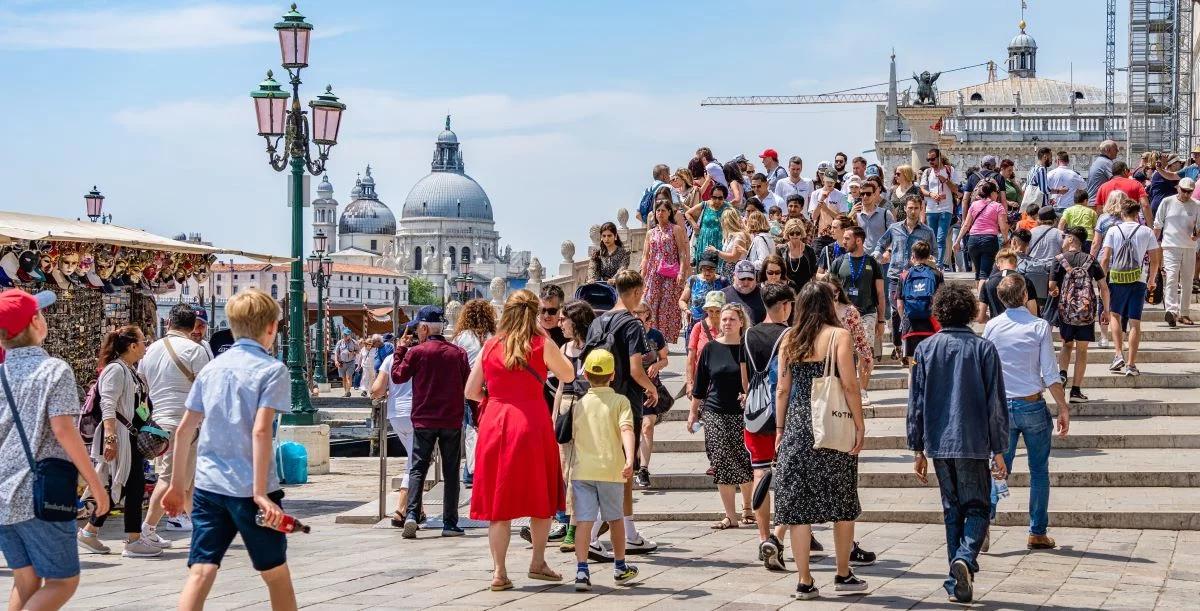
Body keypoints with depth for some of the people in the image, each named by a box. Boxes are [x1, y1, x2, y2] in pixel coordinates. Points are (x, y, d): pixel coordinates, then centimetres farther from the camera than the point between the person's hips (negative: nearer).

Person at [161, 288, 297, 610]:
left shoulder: (211, 369, 11)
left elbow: (184, 429, 12)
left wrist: (177, 483, 22)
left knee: (200, 572, -2)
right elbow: (260, 430, -17)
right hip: (249, 487, -4)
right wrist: (261, 493, -19)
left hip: (208, 485, 4)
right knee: (276, 574, 11)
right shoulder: (272, 369, -6)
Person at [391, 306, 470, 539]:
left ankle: (412, 515, -14)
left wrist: (399, 351, 14)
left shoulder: (417, 352, -7)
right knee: (450, 472, 7)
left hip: (424, 421, -2)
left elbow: (398, 376, 3)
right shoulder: (458, 353, 2)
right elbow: (469, 387, 4)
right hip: (452, 421, 2)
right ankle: (450, 524, 5)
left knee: (417, 469, 3)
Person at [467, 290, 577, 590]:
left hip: (494, 422, 3)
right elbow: (568, 375, 10)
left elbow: (471, 392, 9)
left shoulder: (490, 347, 5)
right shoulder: (541, 345, -3)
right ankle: (538, 562, 19)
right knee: (541, 497, 14)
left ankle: (499, 572, 1)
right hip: (531, 422, -2)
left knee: (498, 501, 5)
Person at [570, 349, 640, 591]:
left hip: (581, 470, 1)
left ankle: (581, 570, -16)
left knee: (584, 520, -3)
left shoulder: (579, 404, 8)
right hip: (610, 469, -1)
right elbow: (626, 430, -16)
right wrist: (630, 459, -26)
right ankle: (620, 568, 30)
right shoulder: (620, 401, 0)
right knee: (615, 518, 16)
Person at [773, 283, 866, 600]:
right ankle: (843, 575, 19)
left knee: (799, 503, 4)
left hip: (797, 425, 3)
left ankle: (804, 581, 2)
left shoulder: (789, 340, 6)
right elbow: (849, 385, -11)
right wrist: (859, 425, -5)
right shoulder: (838, 336, -5)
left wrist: (780, 429, 13)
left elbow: (782, 389, 7)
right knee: (843, 503, 11)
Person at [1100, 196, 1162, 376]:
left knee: (1114, 315, 19)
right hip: (1138, 281, 0)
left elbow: (1105, 259, -4)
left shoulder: (1113, 231, 0)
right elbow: (1155, 260, 5)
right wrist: (1152, 280, 19)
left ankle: (1118, 354, 3)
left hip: (1117, 280, 0)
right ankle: (1131, 364, 1)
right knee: (1135, 322, 2)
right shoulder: (1147, 232, 3)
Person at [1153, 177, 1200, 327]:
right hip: (1170, 247, -3)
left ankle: (1184, 313, 17)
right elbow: (1158, 225, 8)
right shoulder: (1167, 202, 2)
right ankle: (1171, 310, -30)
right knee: (1171, 277, -18)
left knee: (1186, 281, 8)